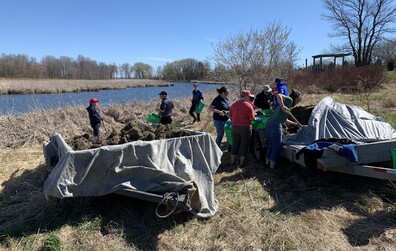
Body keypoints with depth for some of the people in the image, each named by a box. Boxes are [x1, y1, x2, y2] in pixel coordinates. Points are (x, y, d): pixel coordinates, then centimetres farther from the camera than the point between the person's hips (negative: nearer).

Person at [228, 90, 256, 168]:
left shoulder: (234, 104, 3)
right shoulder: (249, 105, -11)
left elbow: (230, 116, 6)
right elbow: (252, 118, -13)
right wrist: (255, 119, 6)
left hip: (235, 127, 4)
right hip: (245, 127, -4)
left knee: (235, 144, 14)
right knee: (244, 145, 8)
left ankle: (232, 161, 23)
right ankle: (241, 163, 15)